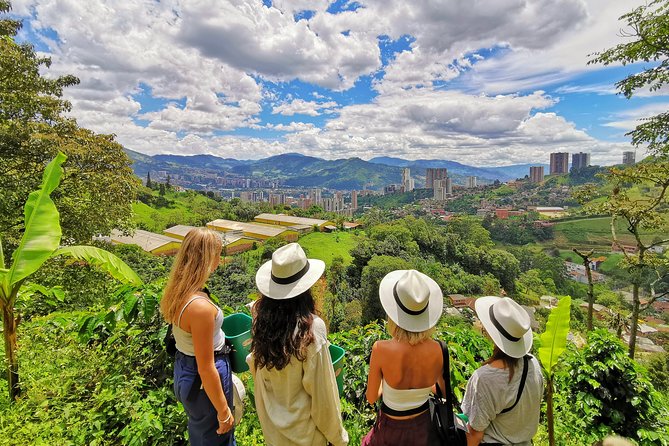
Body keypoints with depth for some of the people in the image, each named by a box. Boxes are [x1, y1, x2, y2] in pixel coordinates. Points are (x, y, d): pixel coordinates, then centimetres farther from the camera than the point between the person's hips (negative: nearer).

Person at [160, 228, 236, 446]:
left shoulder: (176, 291, -8)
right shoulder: (200, 307, -35)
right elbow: (206, 369, -26)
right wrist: (223, 411, -14)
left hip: (183, 368, 8)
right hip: (203, 380, -8)